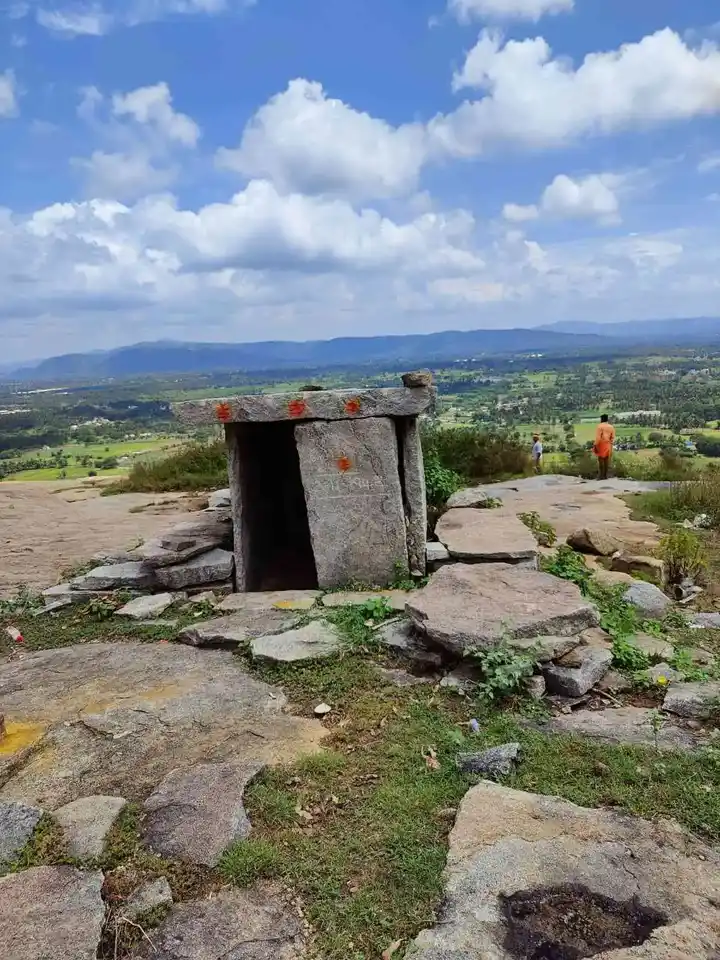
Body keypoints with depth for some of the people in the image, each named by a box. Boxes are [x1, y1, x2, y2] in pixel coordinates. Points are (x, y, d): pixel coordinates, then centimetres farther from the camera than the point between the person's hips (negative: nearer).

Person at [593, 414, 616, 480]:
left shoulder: (600, 426, -8)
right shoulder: (611, 427, 9)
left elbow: (598, 437, -15)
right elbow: (612, 438, 6)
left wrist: (595, 445, -13)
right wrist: (610, 445, 12)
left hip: (601, 445, -5)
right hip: (608, 446, 5)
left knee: (601, 460, -4)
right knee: (607, 461, 6)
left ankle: (601, 476, -7)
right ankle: (605, 475, 7)